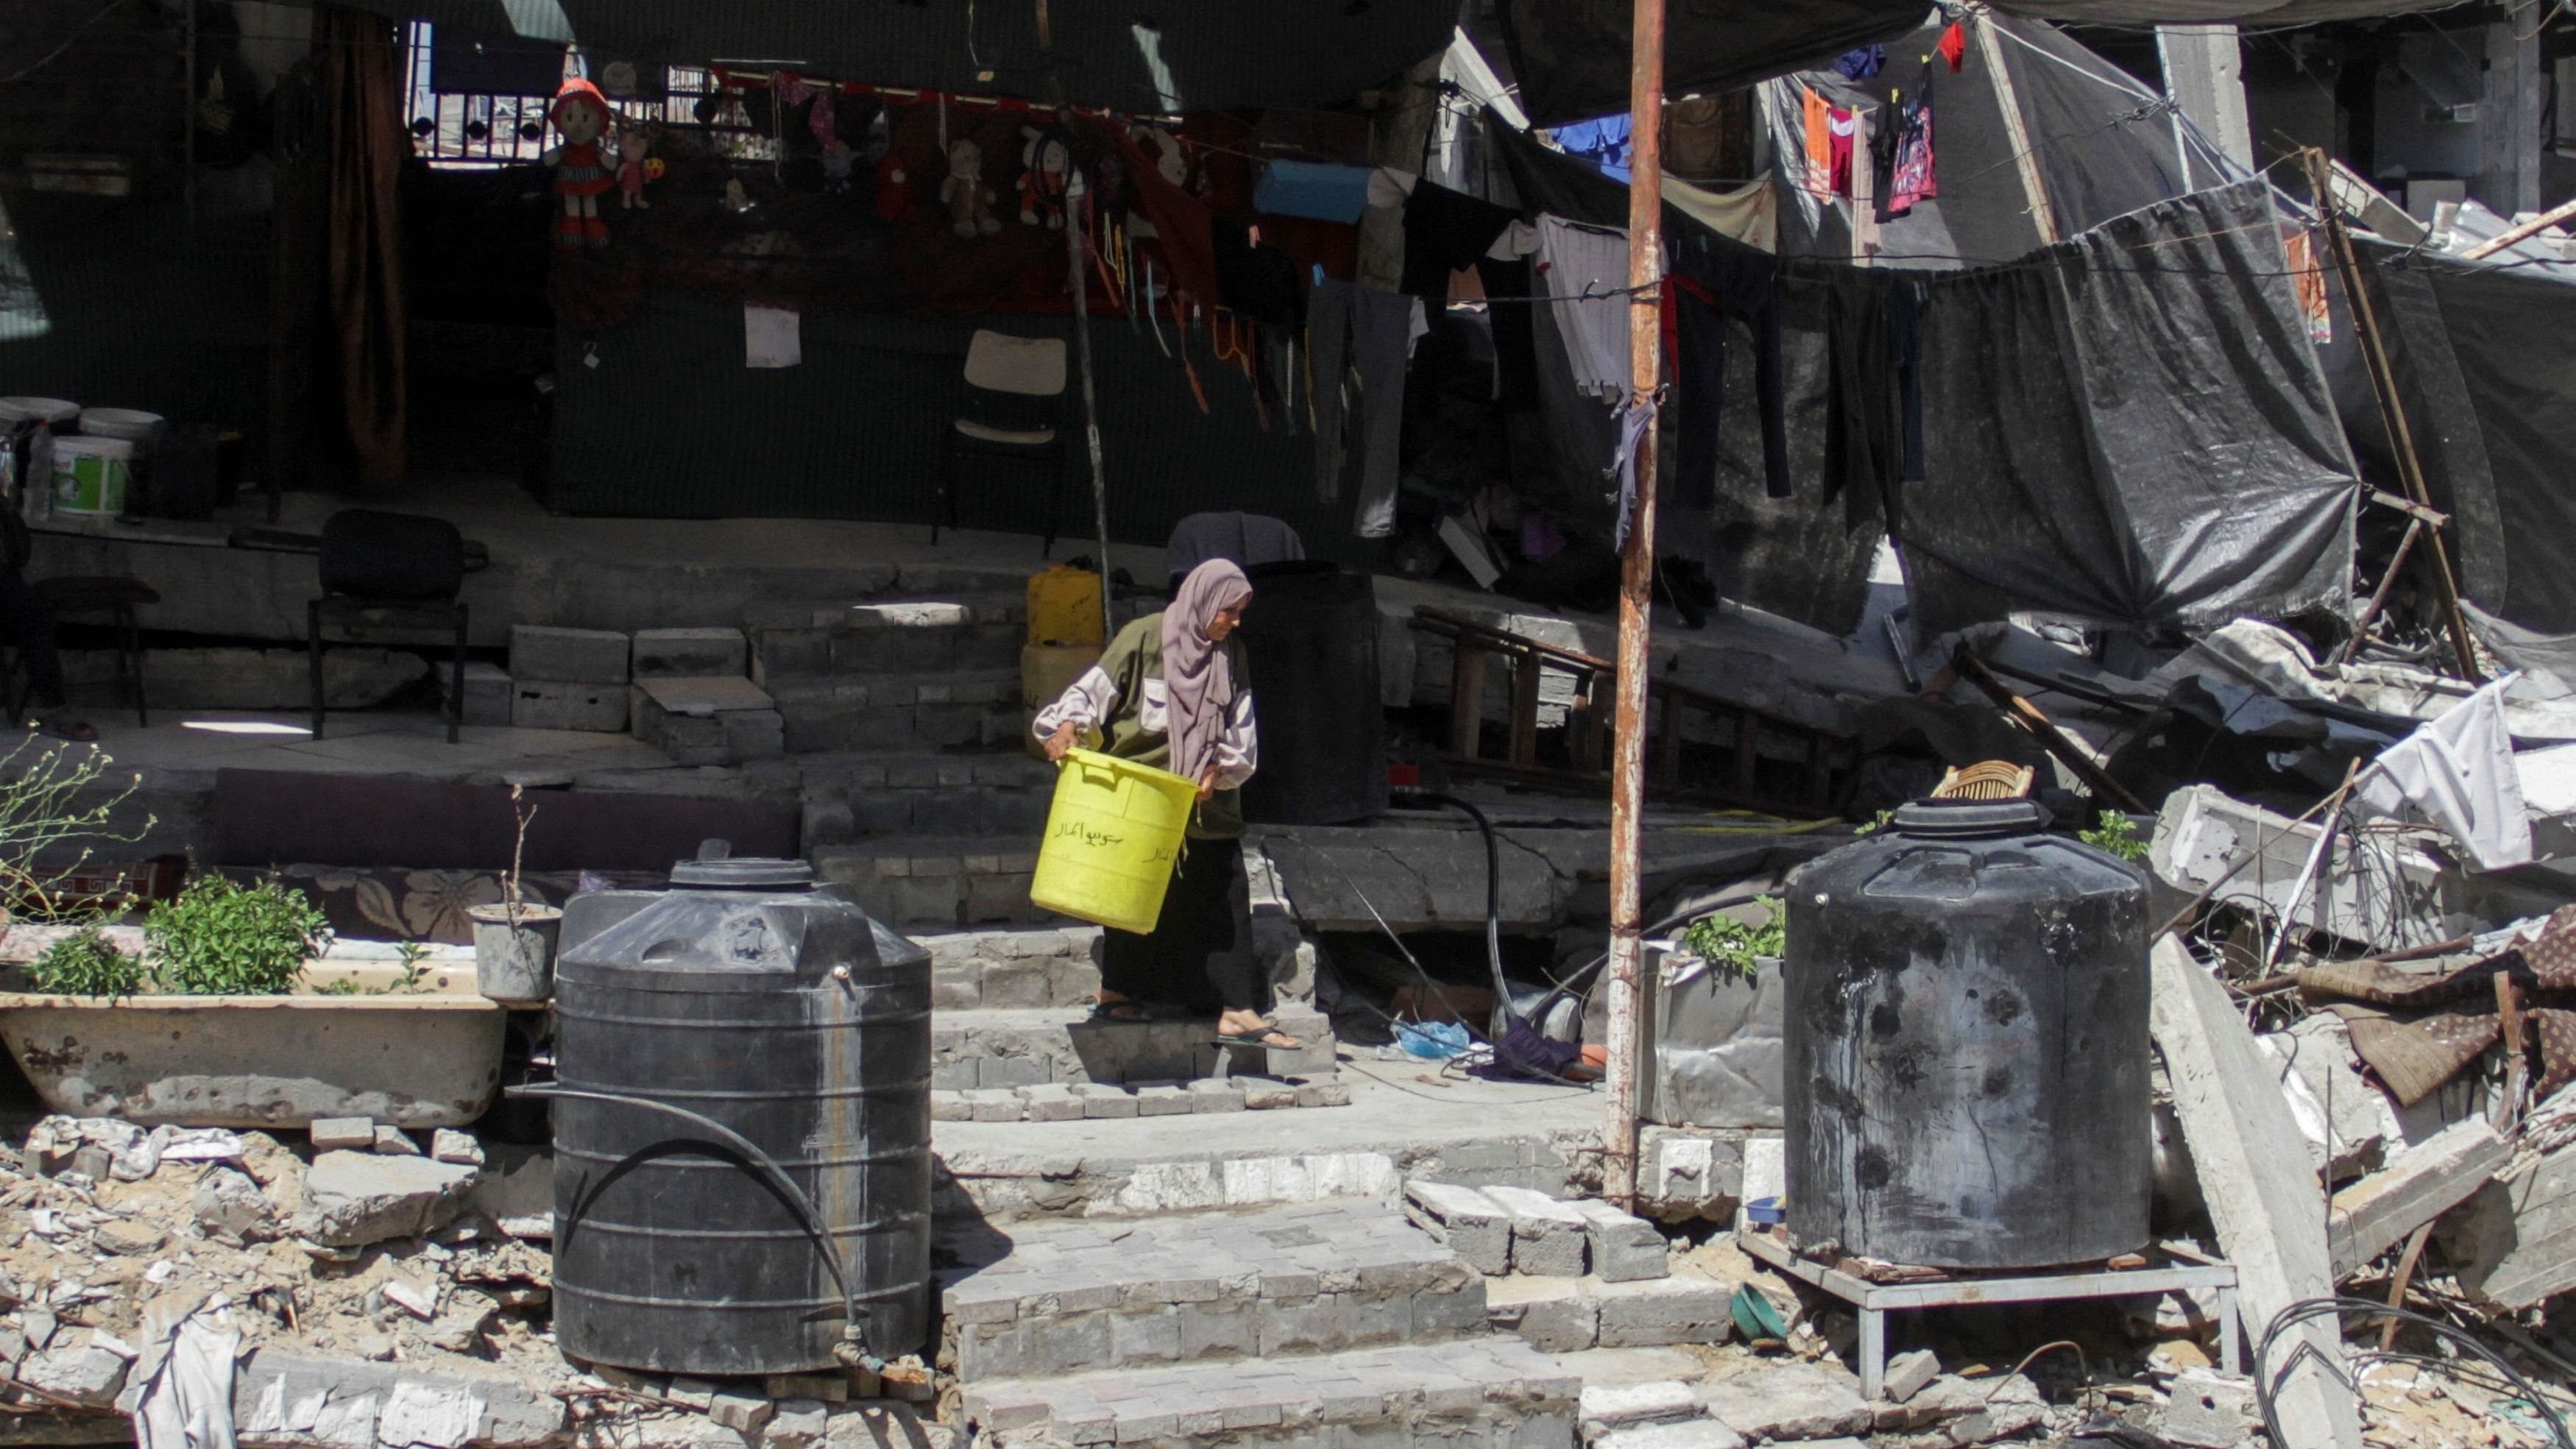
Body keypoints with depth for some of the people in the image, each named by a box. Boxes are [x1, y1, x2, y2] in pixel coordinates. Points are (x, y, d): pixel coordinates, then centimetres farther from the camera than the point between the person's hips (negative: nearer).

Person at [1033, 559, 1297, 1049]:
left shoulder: (1230, 654, 8)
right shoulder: (1143, 639, -7)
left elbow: (1240, 731, 6)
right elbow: (1094, 690, -10)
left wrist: (1218, 770, -10)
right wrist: (1069, 727, -29)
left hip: (1206, 803, 5)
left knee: (1225, 902, 0)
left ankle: (1239, 1011, -1)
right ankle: (1118, 992, 18)